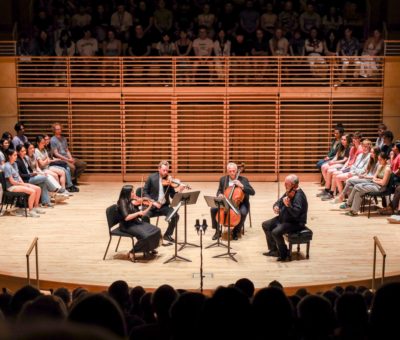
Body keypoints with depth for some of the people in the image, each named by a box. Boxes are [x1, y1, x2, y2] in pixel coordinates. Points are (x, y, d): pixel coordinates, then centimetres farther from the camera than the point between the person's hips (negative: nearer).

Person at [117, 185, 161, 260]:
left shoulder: (132, 202, 6)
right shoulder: (122, 202, -15)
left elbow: (140, 215, 9)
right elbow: (126, 217, -26)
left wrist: (149, 206, 2)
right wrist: (138, 213, -20)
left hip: (137, 222, 8)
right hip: (128, 226, -8)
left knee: (156, 230, -6)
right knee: (145, 235, -29)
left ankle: (148, 249, 9)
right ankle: (132, 252, -11)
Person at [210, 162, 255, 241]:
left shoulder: (243, 180, -6)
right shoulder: (223, 179, 3)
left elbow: (252, 192, -13)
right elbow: (219, 191, 15)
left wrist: (241, 186, -25)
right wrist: (220, 194, -10)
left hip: (240, 203, -3)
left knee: (243, 212, -34)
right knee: (213, 209, -21)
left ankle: (236, 231, -8)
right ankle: (217, 231, -4)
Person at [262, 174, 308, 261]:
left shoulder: (299, 195, -24)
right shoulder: (289, 192, 4)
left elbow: (296, 213, -32)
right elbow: (280, 201, 18)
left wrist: (288, 205, -46)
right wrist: (276, 206, -4)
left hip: (296, 223, -10)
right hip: (284, 218, 10)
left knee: (276, 232, -29)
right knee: (266, 225, 9)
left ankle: (284, 254, -6)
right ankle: (273, 249, 17)